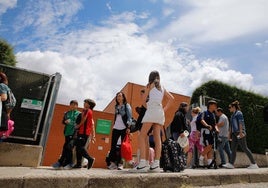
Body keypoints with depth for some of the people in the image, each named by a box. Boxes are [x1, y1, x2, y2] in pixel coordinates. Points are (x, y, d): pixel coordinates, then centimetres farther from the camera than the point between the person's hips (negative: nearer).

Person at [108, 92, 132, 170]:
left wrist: (128, 127, -14)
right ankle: (113, 162, 5)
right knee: (113, 145, -1)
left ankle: (120, 163, 2)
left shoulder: (127, 105, 3)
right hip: (116, 128, 5)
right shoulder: (116, 106, 19)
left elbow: (129, 116, -4)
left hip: (124, 128, -5)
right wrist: (114, 125, 15)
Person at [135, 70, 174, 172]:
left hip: (152, 110, -6)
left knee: (142, 136, -6)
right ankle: (156, 164, -2)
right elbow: (171, 98, 18)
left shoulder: (150, 85, 7)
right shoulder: (162, 88, 22)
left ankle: (143, 162, -16)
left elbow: (144, 101, 6)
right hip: (160, 112, 6)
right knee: (157, 138, 2)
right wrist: (165, 109, 16)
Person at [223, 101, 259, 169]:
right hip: (235, 133, 9)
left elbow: (241, 123, -14)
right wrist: (231, 133, 21)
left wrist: (241, 132, -23)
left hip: (240, 133, -9)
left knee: (244, 148, -5)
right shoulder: (233, 114, 20)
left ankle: (254, 164, 5)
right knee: (233, 148, 2)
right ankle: (231, 164, 1)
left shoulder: (239, 113, -4)